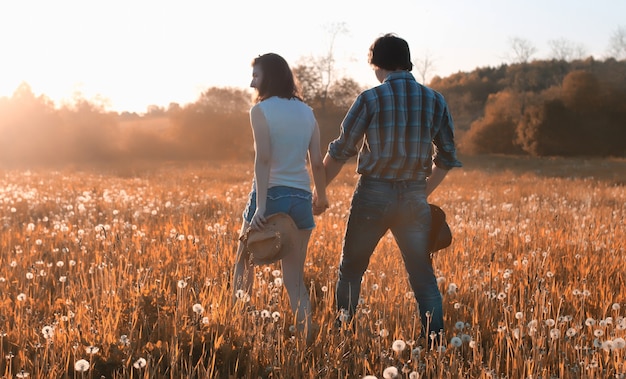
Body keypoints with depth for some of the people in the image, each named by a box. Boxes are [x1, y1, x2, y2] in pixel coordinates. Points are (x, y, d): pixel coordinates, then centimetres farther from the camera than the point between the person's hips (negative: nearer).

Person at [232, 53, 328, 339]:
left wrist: (260, 206, -22)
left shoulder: (261, 110, -6)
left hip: (271, 194, -4)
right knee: (295, 279, 9)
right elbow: (317, 162, 8)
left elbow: (263, 158, -17)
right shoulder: (306, 112, 9)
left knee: (244, 264, 18)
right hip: (300, 198, 4)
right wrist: (321, 195, 25)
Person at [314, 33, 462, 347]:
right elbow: (446, 158, 10)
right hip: (414, 198, 3)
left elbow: (340, 151, -3)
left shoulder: (371, 99, -6)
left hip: (373, 195, -3)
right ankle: (435, 334, 0)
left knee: (351, 269, 11)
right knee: (422, 273, 9)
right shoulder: (434, 101, 5)